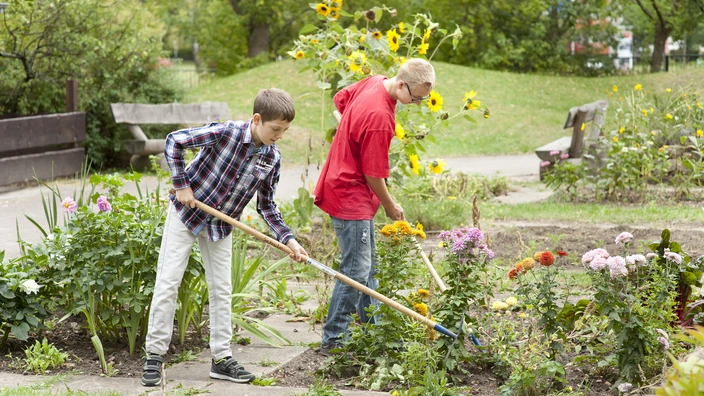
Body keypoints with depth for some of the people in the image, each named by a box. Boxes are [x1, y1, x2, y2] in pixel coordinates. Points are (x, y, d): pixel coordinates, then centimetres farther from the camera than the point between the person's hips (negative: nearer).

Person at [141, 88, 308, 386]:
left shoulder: (272, 159, -8)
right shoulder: (226, 133, -25)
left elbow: (266, 206, 2)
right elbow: (174, 141, -19)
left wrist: (288, 239, -9)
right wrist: (181, 185, -20)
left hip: (221, 226, 5)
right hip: (187, 213, -5)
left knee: (221, 289, 8)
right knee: (168, 283, -4)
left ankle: (221, 359, 17)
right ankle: (154, 355, 5)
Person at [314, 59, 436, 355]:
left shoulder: (373, 82, -1)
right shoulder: (380, 117, -28)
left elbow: (340, 99, 19)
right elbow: (374, 174, -20)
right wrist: (390, 206, -5)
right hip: (351, 195, -11)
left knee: (367, 265, 17)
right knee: (356, 270, -7)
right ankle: (332, 340, 0)